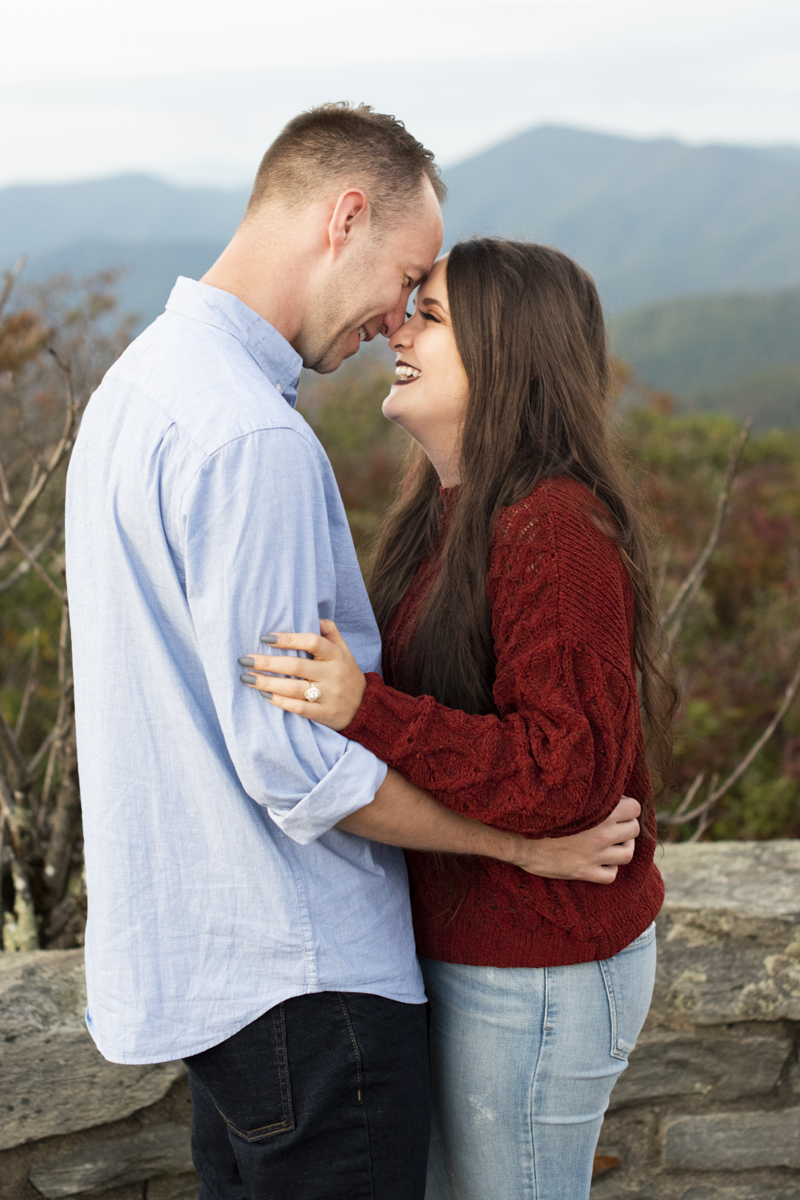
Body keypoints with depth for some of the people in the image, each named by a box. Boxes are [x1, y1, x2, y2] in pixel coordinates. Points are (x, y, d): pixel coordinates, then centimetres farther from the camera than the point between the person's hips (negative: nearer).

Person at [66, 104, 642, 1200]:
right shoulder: (249, 435, -25)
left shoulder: (143, 379, 9)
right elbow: (295, 761, -25)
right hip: (298, 975, -10)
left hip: (202, 942, 10)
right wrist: (525, 839, -14)